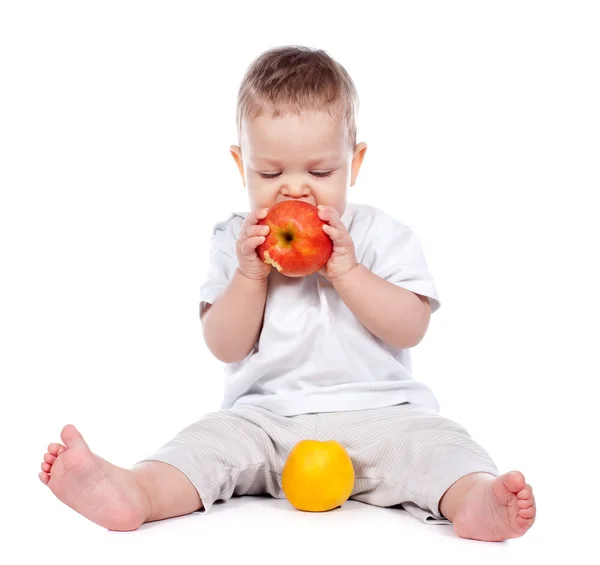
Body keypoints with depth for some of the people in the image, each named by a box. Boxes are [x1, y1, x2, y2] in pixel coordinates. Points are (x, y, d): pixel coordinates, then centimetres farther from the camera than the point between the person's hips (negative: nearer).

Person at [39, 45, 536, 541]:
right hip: (266, 417, 2)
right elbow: (225, 347, 1)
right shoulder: (236, 241, 7)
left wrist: (346, 271, -17)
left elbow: (410, 329, -7)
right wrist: (250, 274, -13)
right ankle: (135, 492, -45)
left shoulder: (382, 235, 3)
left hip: (376, 412, -1)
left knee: (432, 440, -28)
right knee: (212, 440, -23)